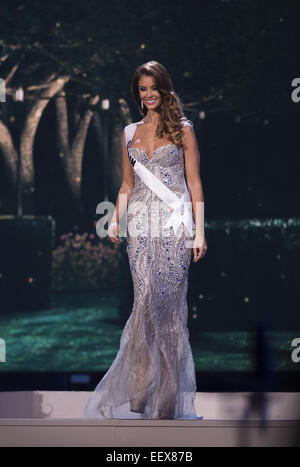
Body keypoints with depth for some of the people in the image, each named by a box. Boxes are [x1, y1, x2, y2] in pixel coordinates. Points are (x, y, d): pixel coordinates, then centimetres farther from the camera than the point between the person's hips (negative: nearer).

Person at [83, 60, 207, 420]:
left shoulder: (183, 129, 5)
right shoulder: (130, 133, 15)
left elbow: (194, 182, 3)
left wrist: (199, 230, -3)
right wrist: (116, 220, 5)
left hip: (174, 221, -3)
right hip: (141, 224, 3)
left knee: (168, 300, -7)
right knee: (146, 300, -5)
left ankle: (170, 394, 0)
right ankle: (146, 390, 2)